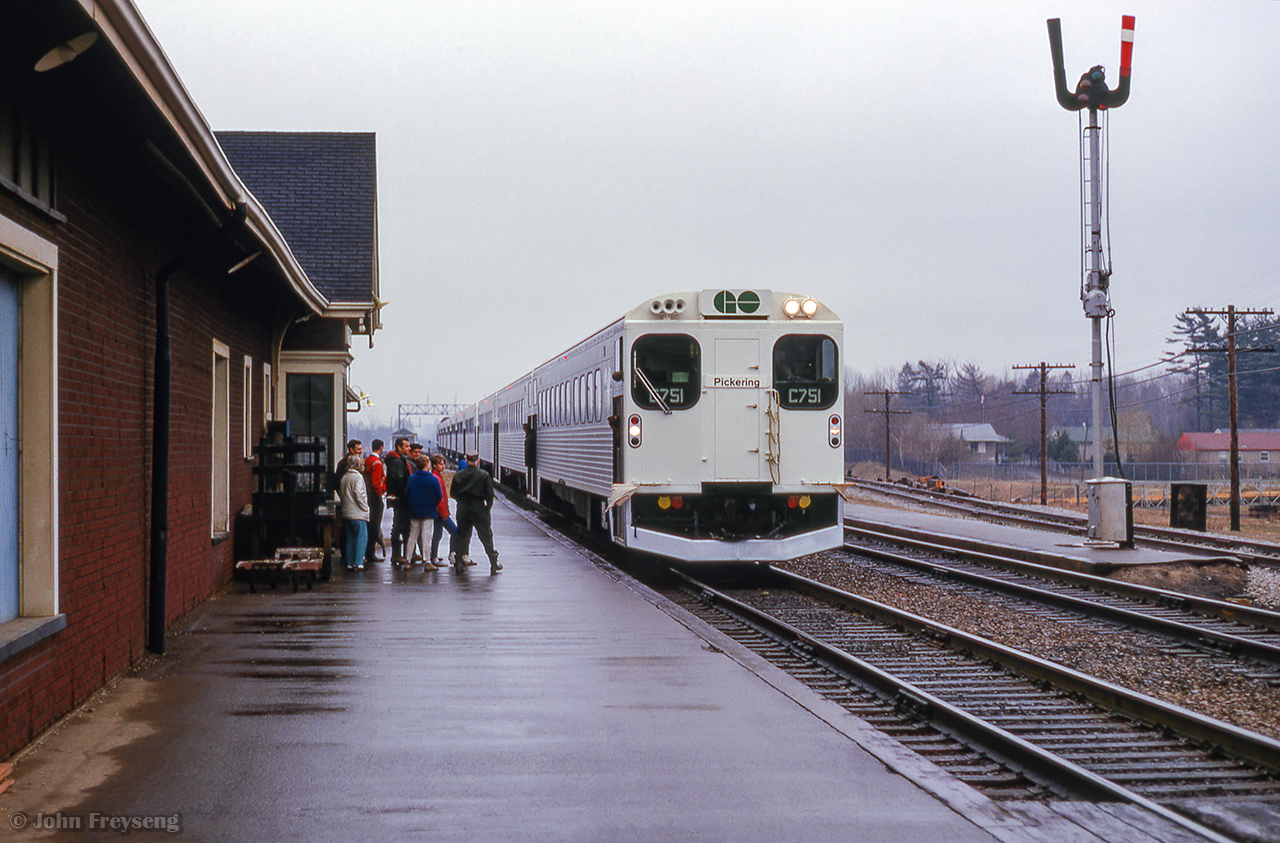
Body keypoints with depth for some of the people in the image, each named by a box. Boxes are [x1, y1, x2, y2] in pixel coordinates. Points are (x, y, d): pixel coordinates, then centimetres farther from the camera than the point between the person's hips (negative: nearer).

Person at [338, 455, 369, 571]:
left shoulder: (344, 477, 11)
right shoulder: (358, 477, -12)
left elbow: (341, 493, 16)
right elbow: (359, 494, -17)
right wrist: (365, 508, -9)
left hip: (346, 513, 8)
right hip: (357, 514, -8)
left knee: (349, 538, 11)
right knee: (361, 537, -4)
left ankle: (350, 563, 12)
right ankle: (358, 564, -8)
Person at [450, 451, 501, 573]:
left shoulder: (458, 475, 0)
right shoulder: (484, 475, -6)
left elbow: (453, 493, 7)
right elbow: (490, 493, -8)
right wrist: (488, 506, 6)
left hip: (463, 508, 2)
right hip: (479, 508, -2)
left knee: (461, 535, 10)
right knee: (486, 536, 4)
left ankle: (458, 563, 7)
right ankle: (494, 564, 4)